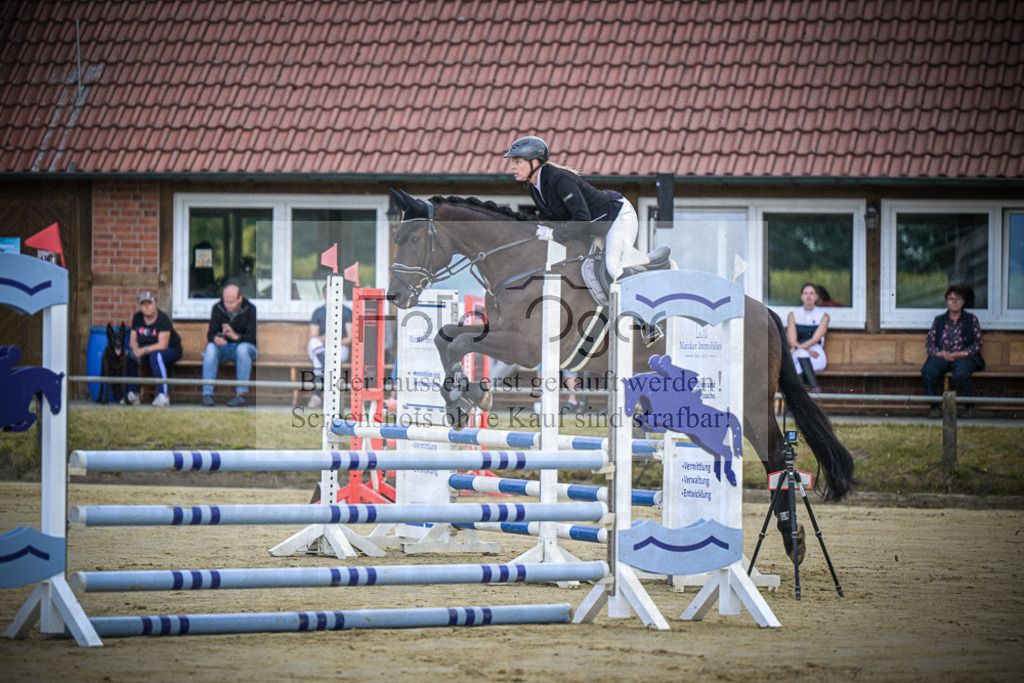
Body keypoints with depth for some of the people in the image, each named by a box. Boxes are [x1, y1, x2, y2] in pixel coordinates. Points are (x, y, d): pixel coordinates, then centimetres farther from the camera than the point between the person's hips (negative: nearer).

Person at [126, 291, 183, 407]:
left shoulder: (163, 319, -17)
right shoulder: (137, 318, 3)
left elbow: (162, 345, -24)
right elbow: (133, 341, 4)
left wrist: (144, 350, -32)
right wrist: (136, 350, -19)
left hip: (171, 351, -6)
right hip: (146, 353, 6)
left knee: (155, 355, -39)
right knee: (128, 357, -20)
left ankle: (163, 395, -40)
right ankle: (132, 393, -13)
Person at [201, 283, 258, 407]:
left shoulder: (250, 310, -12)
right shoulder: (217, 309, -3)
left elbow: (253, 337, -19)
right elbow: (211, 333, -6)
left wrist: (236, 336, -39)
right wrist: (216, 339, -32)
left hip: (247, 347, -2)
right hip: (224, 350, 2)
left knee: (242, 348, -37)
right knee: (211, 347, -30)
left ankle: (241, 395, -37)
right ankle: (207, 394, -34)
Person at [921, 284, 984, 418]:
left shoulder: (971, 320, 13)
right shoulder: (938, 320, 18)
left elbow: (977, 344, 5)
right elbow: (929, 343, 12)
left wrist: (961, 353, -11)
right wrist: (940, 353, -10)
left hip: (963, 357, -2)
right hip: (941, 357, 2)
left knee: (961, 374, -38)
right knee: (928, 372, -33)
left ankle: (969, 406, -14)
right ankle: (934, 407, -21)